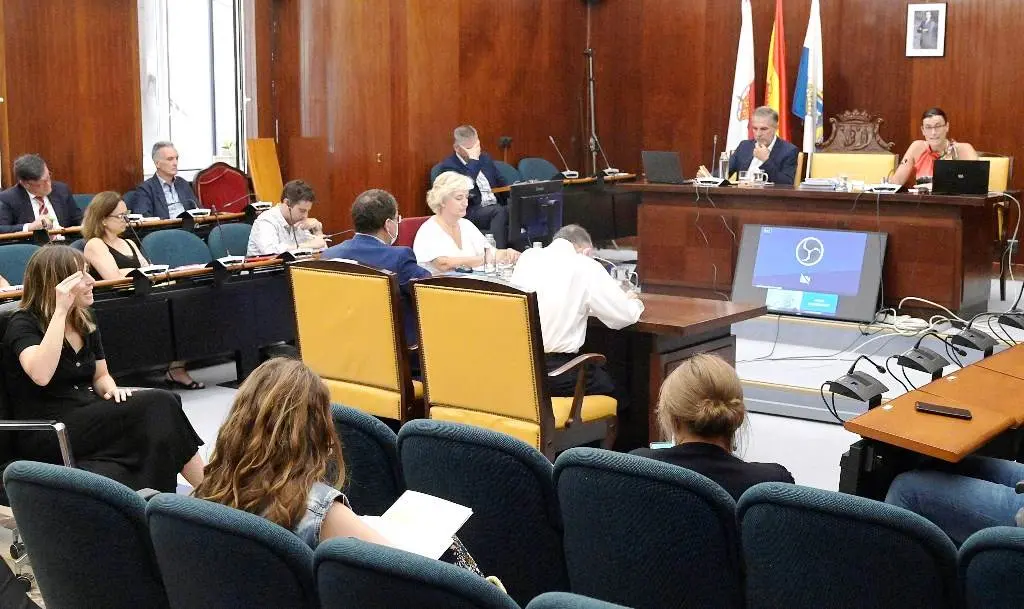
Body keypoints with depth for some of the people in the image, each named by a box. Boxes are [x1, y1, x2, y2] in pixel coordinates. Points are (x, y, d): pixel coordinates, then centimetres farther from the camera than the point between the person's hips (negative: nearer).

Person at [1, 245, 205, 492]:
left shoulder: (85, 322, 14)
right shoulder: (24, 324, -7)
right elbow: (41, 376, -26)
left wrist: (111, 389, -3)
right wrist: (60, 311, -25)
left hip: (89, 419, 7)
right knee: (159, 405, -24)